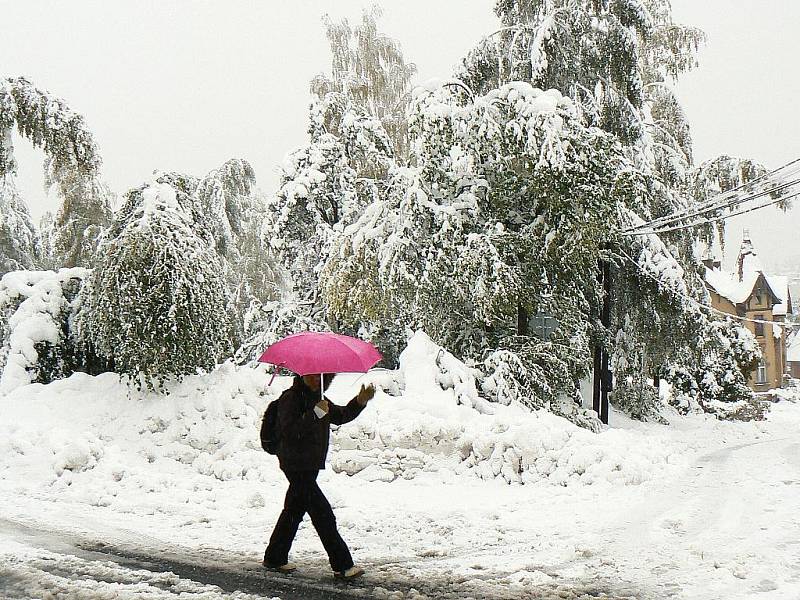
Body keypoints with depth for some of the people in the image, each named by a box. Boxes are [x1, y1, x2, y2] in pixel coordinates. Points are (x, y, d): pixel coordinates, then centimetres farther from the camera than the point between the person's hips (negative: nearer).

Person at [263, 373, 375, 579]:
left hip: (310, 466, 9)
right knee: (323, 514, -10)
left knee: (294, 510, 17)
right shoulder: (290, 398, -13)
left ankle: (275, 558, 29)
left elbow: (341, 416, 15)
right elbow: (291, 430, -24)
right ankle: (342, 565, -7)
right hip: (296, 467, -9)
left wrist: (360, 401, 0)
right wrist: (316, 413, -28)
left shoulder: (317, 398, 14)